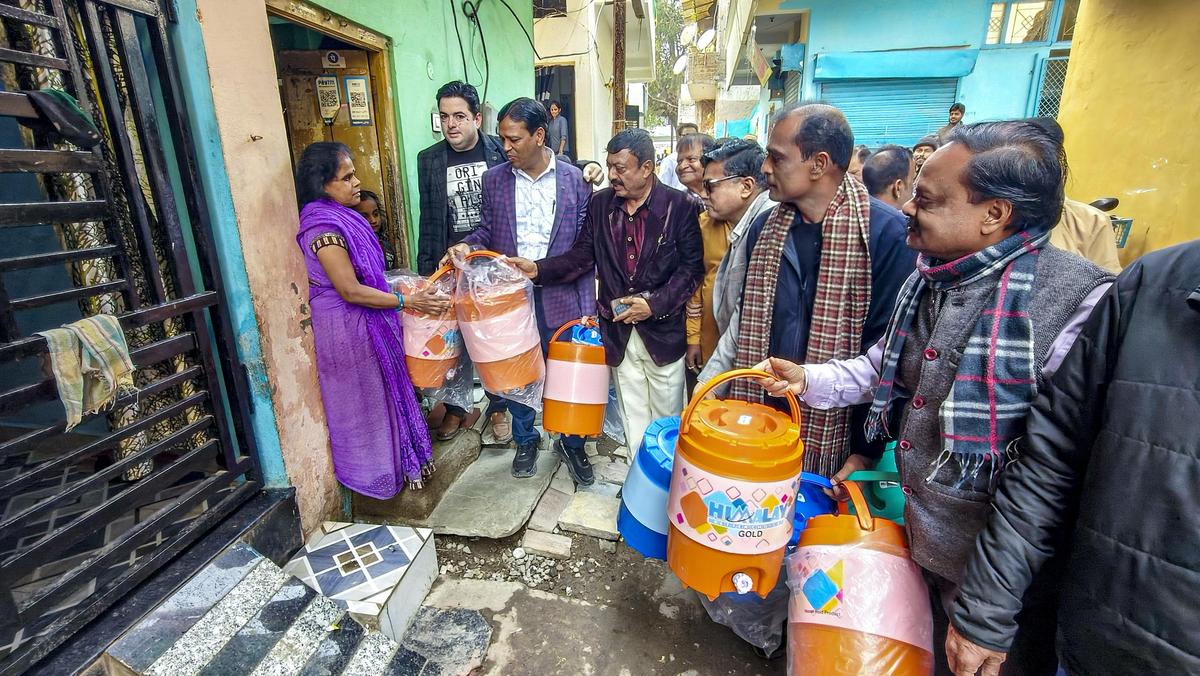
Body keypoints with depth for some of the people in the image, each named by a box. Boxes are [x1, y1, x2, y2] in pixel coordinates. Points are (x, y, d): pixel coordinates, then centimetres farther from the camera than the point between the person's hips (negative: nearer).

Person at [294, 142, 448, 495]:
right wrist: (408, 301, -21)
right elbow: (351, 291, -24)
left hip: (365, 323, 9)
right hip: (346, 328, -9)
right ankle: (377, 471, 28)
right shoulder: (323, 226, -22)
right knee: (363, 400, 8)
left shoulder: (340, 216, 6)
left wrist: (405, 292, 14)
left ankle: (400, 460, 37)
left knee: (381, 392, 19)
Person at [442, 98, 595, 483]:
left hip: (559, 297, -2)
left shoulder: (575, 180, -3)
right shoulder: (494, 179, 3)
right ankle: (526, 440, 39)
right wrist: (467, 246, -10)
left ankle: (572, 444, 34)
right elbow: (488, 229, 13)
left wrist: (586, 308, -6)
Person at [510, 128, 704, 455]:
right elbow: (581, 256, 2)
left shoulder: (681, 206, -9)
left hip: (664, 332, -2)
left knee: (668, 418, 14)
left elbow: (692, 267, -9)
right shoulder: (600, 203, 2)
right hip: (619, 331, 3)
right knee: (633, 419, 16)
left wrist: (655, 304, -19)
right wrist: (538, 269, -13)